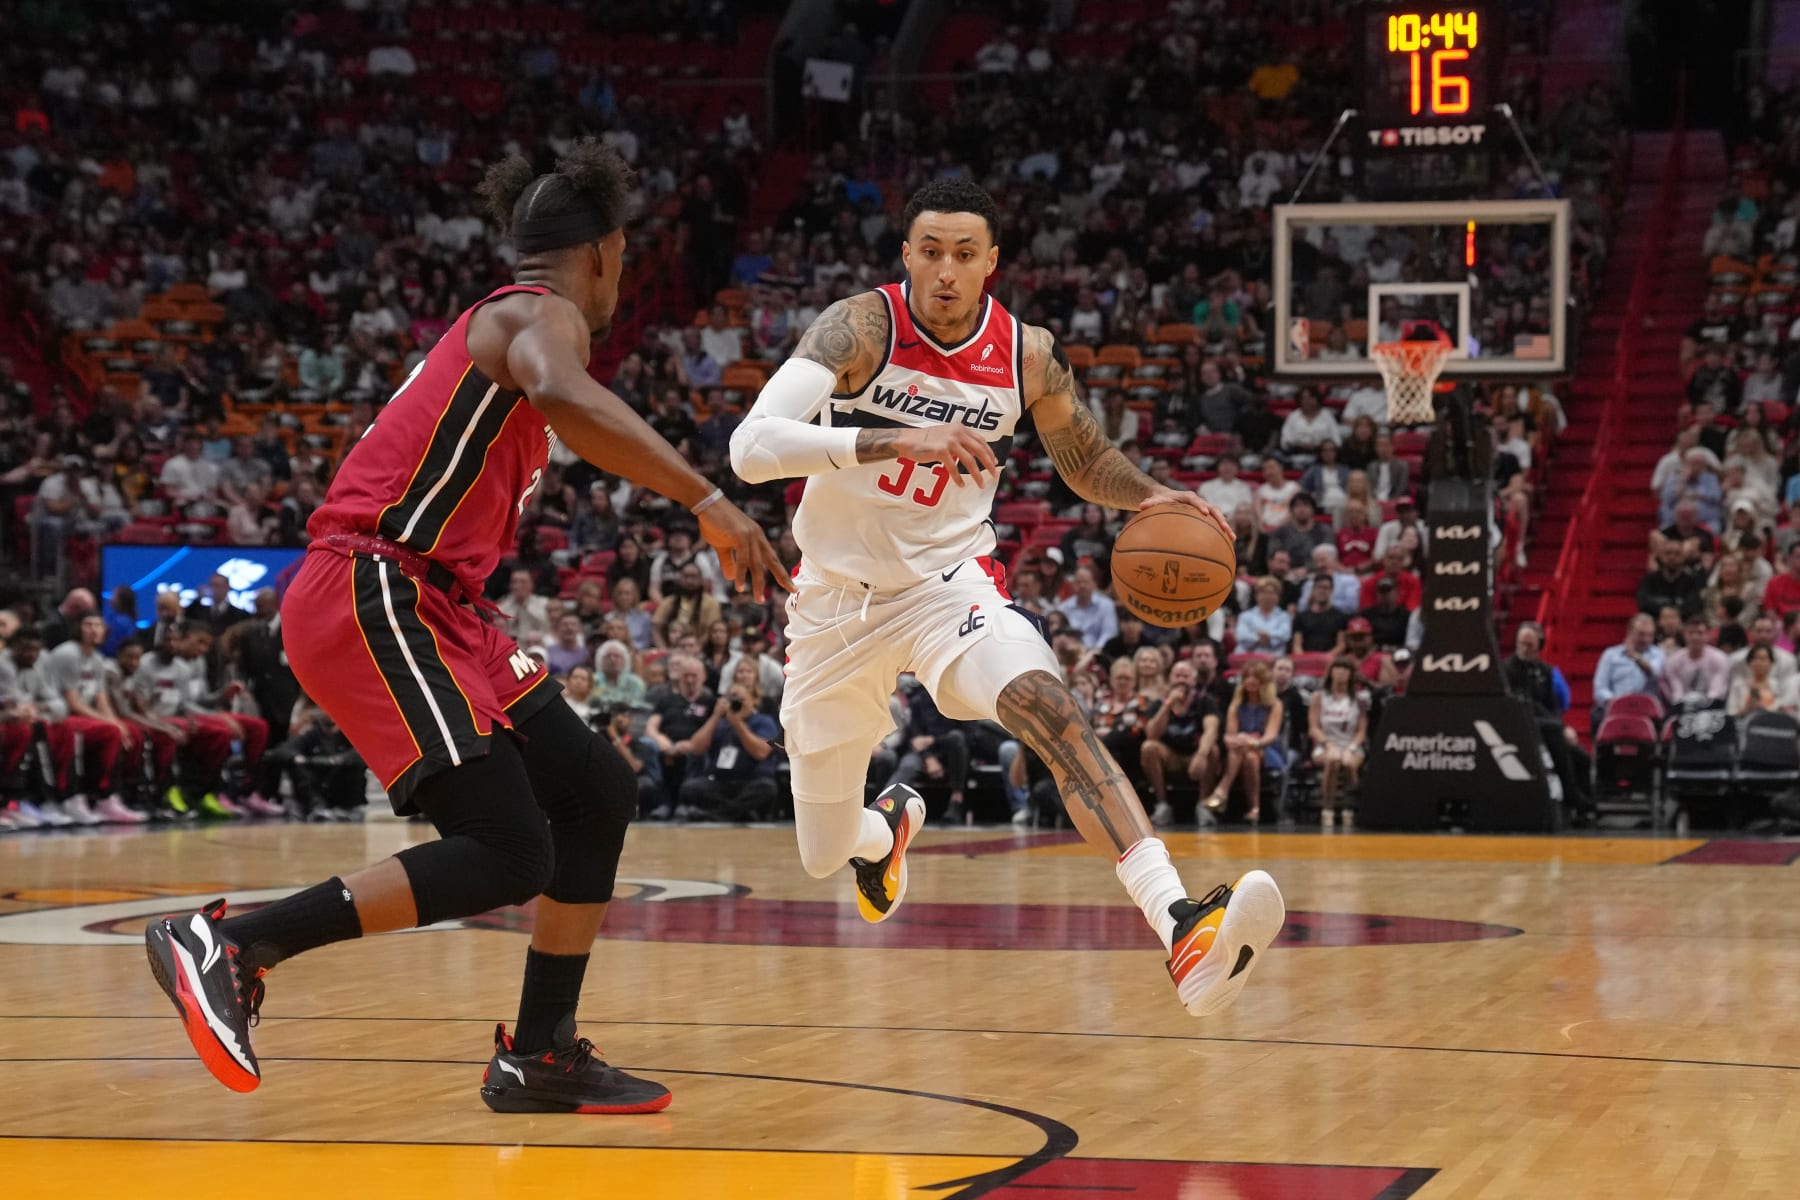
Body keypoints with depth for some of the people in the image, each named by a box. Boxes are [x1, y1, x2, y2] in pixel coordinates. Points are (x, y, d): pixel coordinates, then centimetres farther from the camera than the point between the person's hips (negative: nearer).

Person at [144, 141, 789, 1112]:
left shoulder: (499, 323, 24)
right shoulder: (541, 315, -7)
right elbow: (565, 397, -31)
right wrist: (706, 499, -31)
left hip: (428, 610, 11)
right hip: (372, 600, -11)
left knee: (598, 792, 11)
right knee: (507, 856, -18)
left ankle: (539, 1057, 16)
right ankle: (227, 944, -15)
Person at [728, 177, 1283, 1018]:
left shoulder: (1029, 354, -7)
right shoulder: (860, 328, -19)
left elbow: (1087, 460, 13)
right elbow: (750, 448, -33)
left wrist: (1147, 495, -11)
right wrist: (897, 440, -44)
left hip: (949, 585, 0)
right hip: (837, 599, 0)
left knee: (1050, 707, -32)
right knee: (824, 857, 12)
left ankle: (1180, 926, -45)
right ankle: (890, 825, 53)